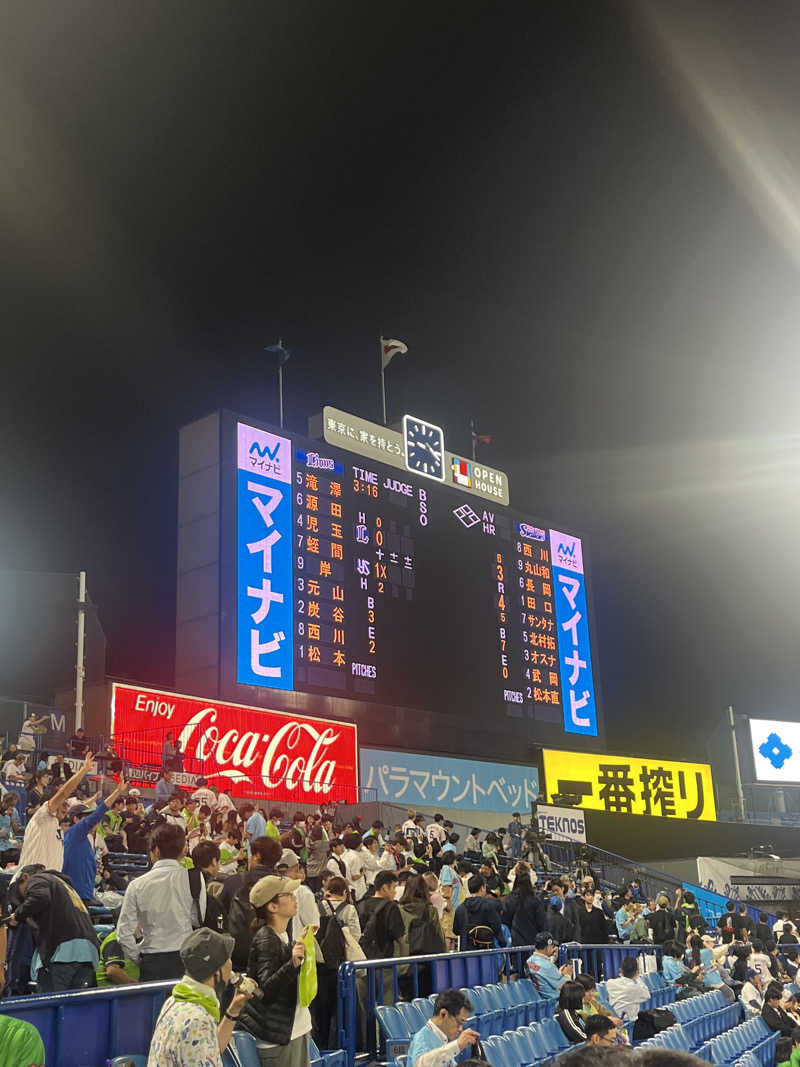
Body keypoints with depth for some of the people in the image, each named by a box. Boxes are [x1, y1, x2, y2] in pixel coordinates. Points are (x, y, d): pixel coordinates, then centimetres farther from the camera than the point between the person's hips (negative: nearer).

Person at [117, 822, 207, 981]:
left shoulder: (137, 885, -5)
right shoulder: (194, 877, -6)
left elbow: (124, 933, -3)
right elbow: (198, 919, 1)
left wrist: (139, 958, 10)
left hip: (152, 961, 0)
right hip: (186, 957, 0)